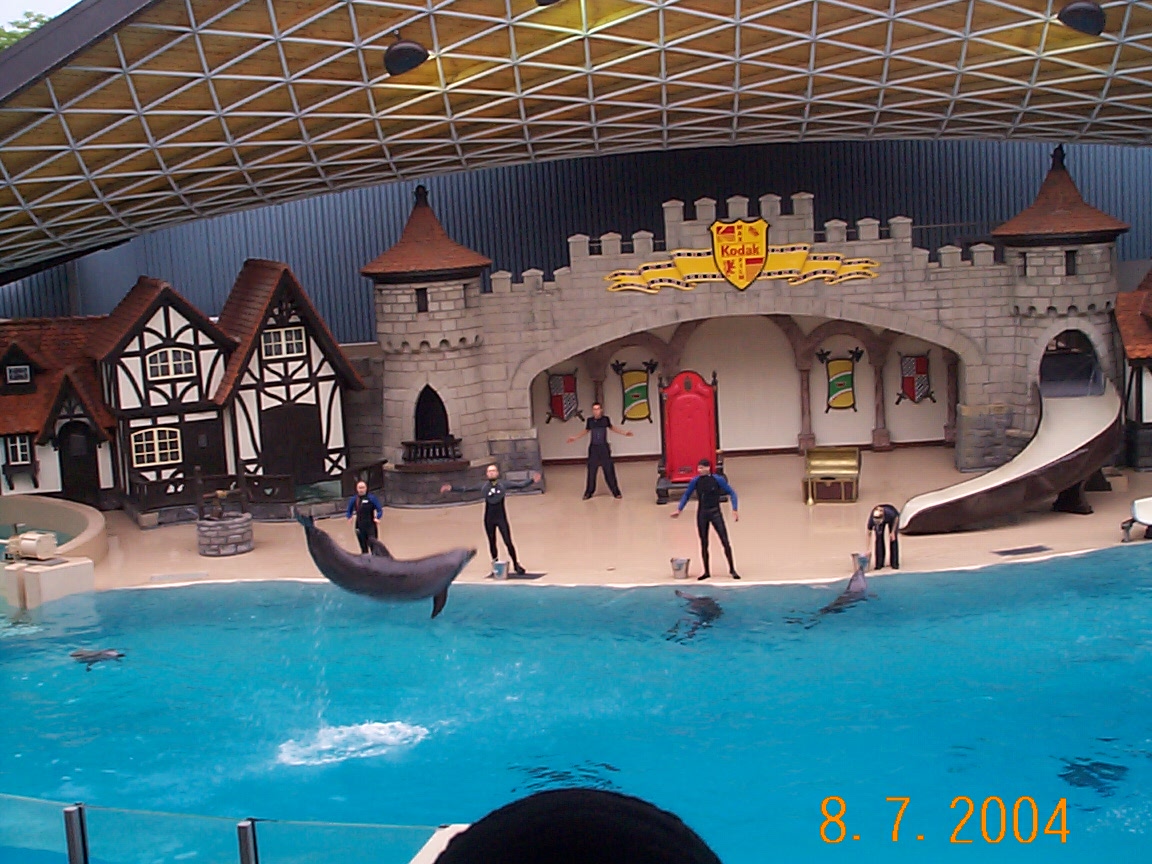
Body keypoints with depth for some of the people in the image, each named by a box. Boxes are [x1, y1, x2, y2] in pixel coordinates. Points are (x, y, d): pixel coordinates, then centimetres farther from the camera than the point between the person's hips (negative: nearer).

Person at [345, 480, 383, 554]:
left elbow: (380, 510, -2)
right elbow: (349, 512, 15)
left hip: (371, 526, -3)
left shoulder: (372, 498, -4)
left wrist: (377, 518, -21)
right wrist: (350, 517, -6)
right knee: (363, 549, 12)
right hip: (360, 527, 3)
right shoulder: (353, 499, 6)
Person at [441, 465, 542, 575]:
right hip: (489, 518, 2)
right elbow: (466, 489, 4)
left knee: (508, 542, -4)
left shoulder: (503, 484, -1)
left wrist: (532, 480, -20)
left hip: (501, 517, -2)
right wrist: (451, 488, -3)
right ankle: (495, 564, 21)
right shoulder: (484, 486, 3)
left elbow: (521, 485, -6)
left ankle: (516, 564, 7)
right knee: (492, 542, 9)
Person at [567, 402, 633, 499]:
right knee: (591, 471, 2)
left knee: (609, 471, -1)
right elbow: (586, 431, 15)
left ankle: (615, 492, 7)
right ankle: (588, 493, 14)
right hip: (593, 448, 1)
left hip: (604, 448, -1)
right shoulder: (590, 420, -5)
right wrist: (575, 438, 16)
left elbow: (611, 428, 16)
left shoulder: (606, 419, -5)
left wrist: (624, 433, 18)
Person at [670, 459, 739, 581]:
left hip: (715, 513, -2)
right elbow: (687, 495, 10)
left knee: (725, 541, -6)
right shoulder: (695, 481, -4)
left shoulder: (718, 479, -10)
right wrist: (679, 510, 5)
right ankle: (707, 572, 16)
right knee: (704, 544, 7)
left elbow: (732, 493, -3)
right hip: (702, 514, 2)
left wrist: (735, 509, -12)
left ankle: (732, 569, 4)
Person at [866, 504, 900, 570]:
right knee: (879, 539, -10)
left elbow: (896, 518, -20)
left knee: (893, 539, -8)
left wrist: (893, 532, -19)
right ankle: (879, 564, -2)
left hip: (893, 518, -1)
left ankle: (895, 564, -2)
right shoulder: (871, 518, -39)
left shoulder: (889, 513, -45)